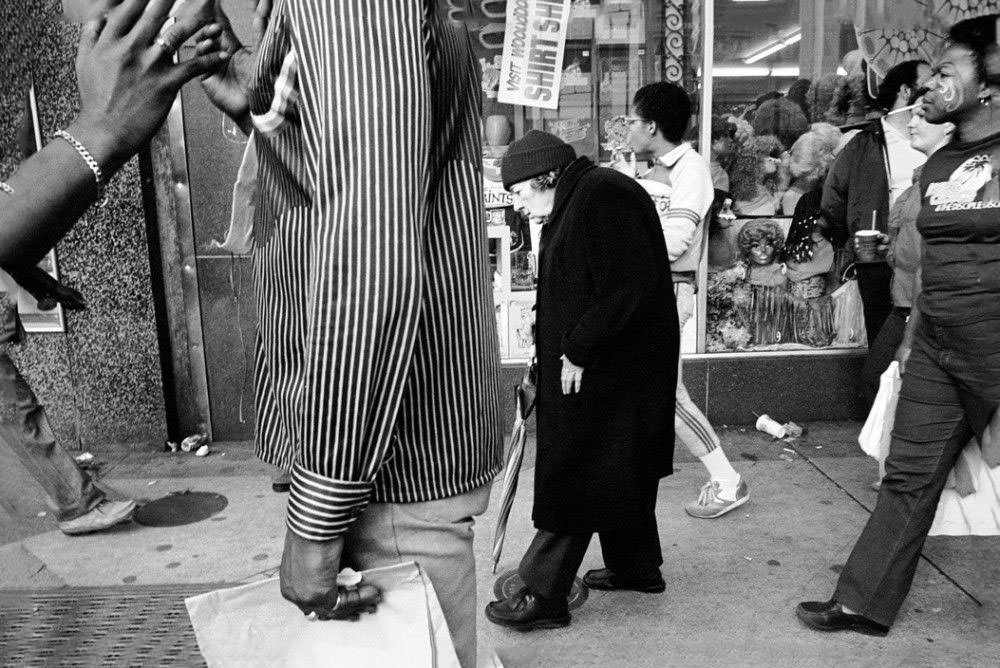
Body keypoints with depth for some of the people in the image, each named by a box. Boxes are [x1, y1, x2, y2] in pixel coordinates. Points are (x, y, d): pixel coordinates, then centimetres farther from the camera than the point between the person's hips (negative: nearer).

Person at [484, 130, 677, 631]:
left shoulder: (604, 196, -18)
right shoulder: (573, 205, 15)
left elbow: (629, 291, -25)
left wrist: (577, 351, -20)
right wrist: (550, 347, 10)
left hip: (609, 370, -11)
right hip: (591, 366, 11)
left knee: (571, 480, -4)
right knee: (619, 473, 20)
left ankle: (544, 595, 7)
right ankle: (637, 568, 35)